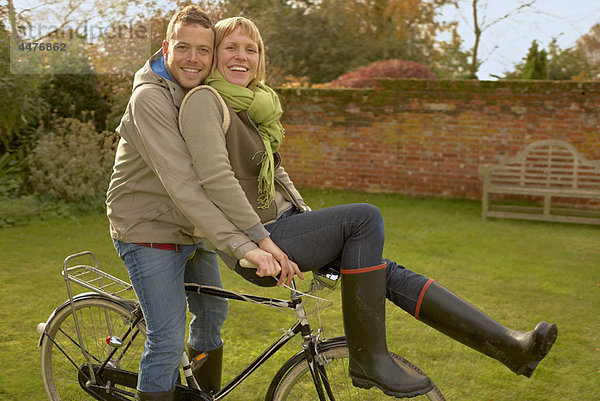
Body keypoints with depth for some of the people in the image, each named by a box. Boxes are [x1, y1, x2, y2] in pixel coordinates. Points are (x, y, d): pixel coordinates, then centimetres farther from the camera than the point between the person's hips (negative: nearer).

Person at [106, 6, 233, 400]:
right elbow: (180, 183, -34)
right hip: (150, 231, -8)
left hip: (192, 229, 8)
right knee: (168, 338, -9)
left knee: (213, 312, 19)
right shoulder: (150, 98, -24)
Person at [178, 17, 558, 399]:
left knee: (386, 272, -5)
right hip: (252, 246, -8)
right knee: (365, 217, -23)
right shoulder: (205, 99, -9)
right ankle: (368, 358, -15)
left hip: (282, 225, 8)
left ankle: (509, 343, -6)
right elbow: (215, 176, -21)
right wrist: (261, 239, -24)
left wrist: (311, 222, 12)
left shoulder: (255, 103, 17)